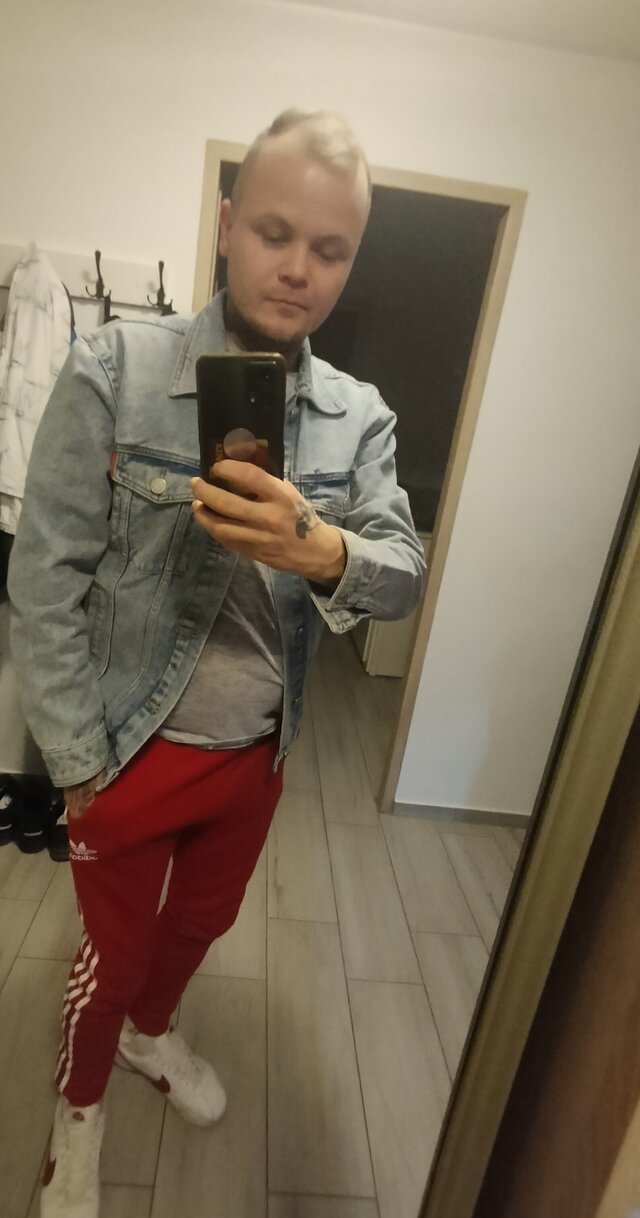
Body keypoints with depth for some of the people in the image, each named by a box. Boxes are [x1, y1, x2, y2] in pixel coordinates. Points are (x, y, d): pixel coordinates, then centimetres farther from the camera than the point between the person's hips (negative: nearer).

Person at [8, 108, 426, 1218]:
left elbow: (404, 575, -12)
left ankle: (150, 1031, 62)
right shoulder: (114, 369, -15)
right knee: (116, 945, 20)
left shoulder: (360, 417, -3)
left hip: (257, 754, 4)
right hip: (134, 749, -4)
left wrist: (325, 551, -34)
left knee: (203, 920, 28)